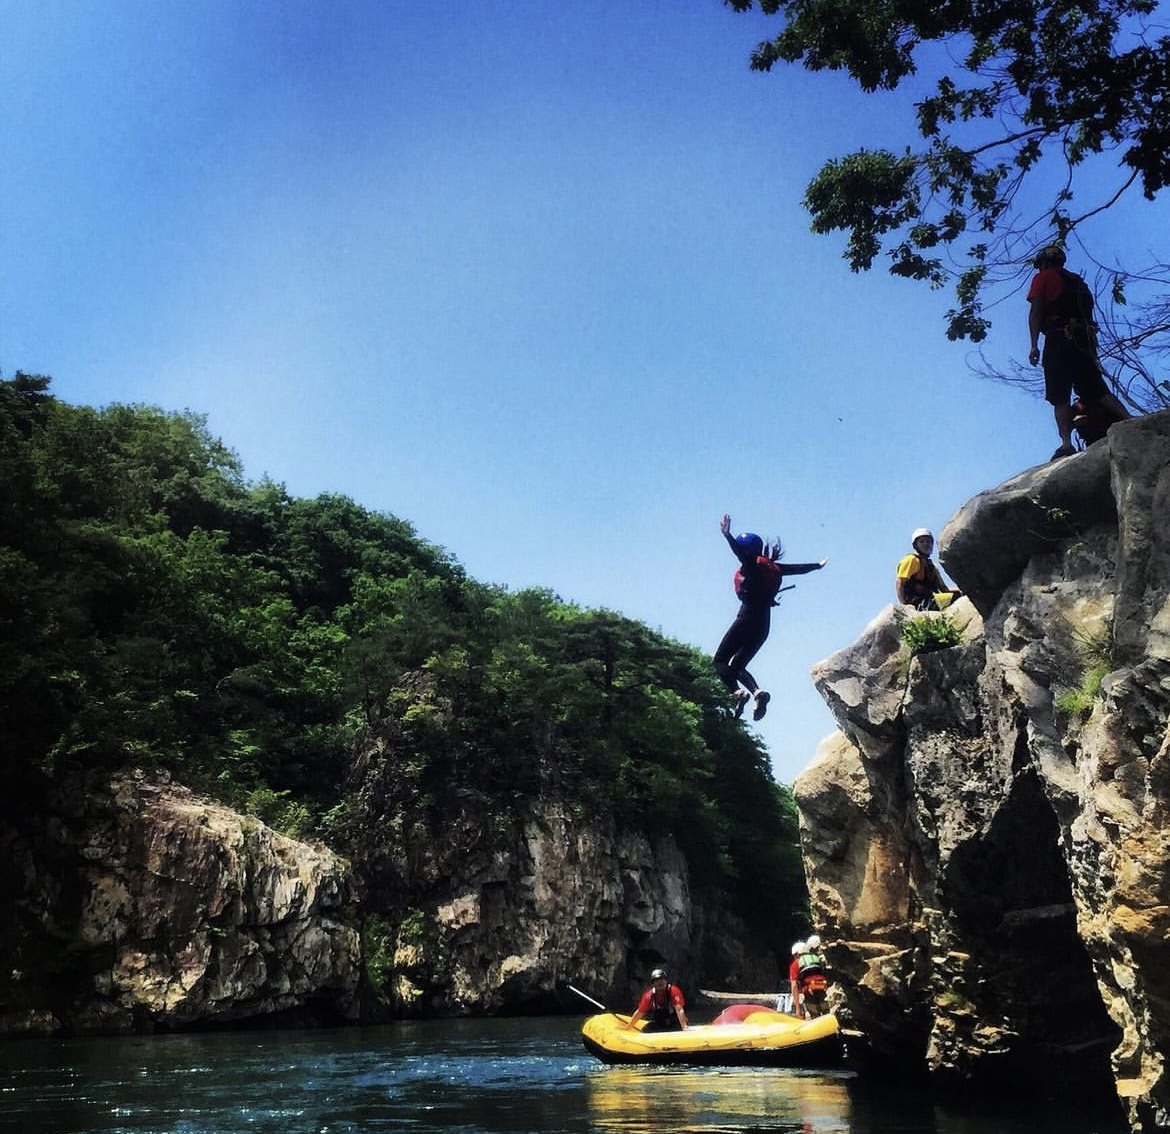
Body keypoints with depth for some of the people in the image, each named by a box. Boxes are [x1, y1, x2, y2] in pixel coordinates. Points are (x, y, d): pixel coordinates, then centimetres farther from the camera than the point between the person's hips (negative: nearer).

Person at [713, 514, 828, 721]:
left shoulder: (751, 566, -5)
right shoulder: (771, 568, 15)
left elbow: (739, 551, -27)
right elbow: (797, 568, 29)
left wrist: (727, 535, -38)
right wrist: (819, 565, 45)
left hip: (747, 619, -8)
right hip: (763, 624, 8)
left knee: (720, 660, -4)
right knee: (737, 665, 14)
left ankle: (737, 693, -27)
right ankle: (757, 692, -11)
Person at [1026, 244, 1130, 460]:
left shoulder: (1043, 278, 9)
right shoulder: (1078, 282, 27)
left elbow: (1035, 312, -3)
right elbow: (1087, 314, 22)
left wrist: (1034, 345, -7)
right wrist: (1092, 350, 21)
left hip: (1059, 339, -6)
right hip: (1085, 340, 6)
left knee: (1059, 397, -8)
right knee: (1097, 390, 5)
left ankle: (1066, 444, -18)